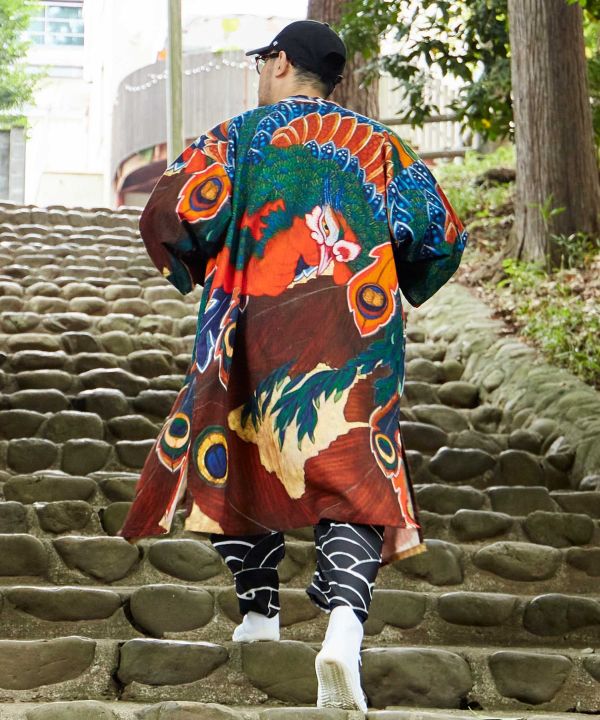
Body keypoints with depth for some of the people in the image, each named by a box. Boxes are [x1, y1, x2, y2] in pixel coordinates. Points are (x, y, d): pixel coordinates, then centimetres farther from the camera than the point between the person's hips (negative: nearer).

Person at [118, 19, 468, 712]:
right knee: (354, 472, -6)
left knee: (244, 459, 19)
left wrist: (192, 270, 16)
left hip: (257, 321, 0)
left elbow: (170, 214, -4)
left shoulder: (239, 135, 9)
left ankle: (258, 610, 22)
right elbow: (441, 236, 9)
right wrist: (395, 287, 26)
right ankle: (344, 624, -28)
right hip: (358, 331, 1)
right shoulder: (380, 144, 16)